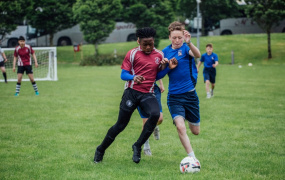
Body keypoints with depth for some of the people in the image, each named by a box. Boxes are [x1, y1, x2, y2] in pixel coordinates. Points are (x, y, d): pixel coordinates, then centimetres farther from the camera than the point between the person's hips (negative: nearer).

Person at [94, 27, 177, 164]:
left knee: (155, 114, -28)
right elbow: (123, 75, -3)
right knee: (121, 124, 0)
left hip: (147, 94, 2)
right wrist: (134, 77, -24)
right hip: (132, 92, -2)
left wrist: (168, 67, -3)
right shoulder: (132, 54, -1)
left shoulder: (159, 55, 9)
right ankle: (101, 150, 21)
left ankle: (137, 146, -13)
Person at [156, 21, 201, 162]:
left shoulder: (186, 48, -6)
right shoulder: (165, 52, 4)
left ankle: (189, 119, 48)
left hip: (190, 94, -1)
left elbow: (197, 55, -31)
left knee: (195, 131, 12)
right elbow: (158, 75, 8)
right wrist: (168, 66, -11)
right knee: (180, 127, -23)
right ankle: (192, 158, -16)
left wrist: (189, 42, -50)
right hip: (174, 96, 1)